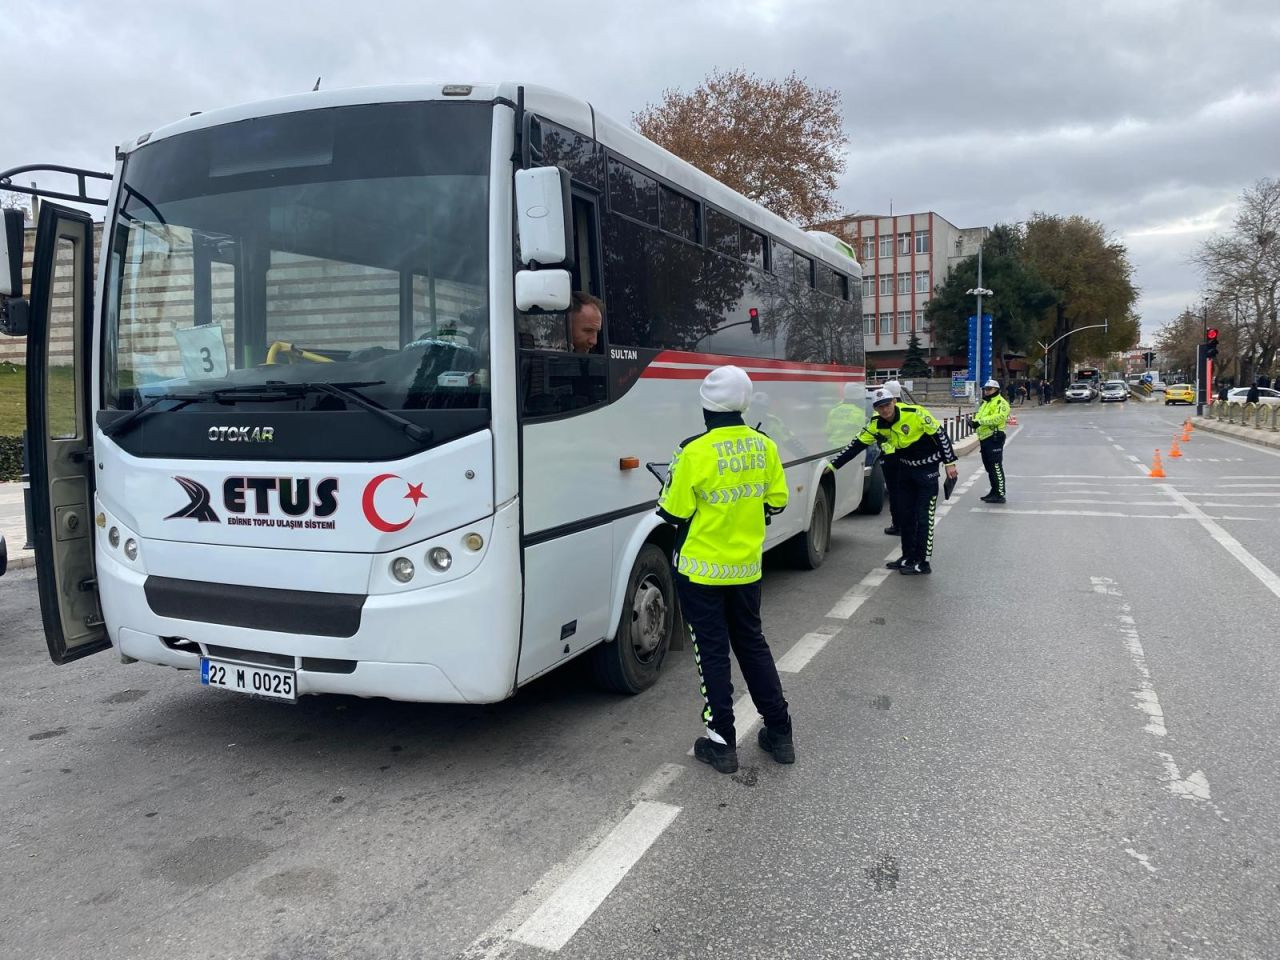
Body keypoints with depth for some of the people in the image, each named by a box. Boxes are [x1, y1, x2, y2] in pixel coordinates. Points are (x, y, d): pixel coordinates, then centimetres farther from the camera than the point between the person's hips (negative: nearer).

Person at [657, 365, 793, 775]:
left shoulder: (694, 451, -21)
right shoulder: (764, 446, -4)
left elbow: (673, 513, -14)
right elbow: (776, 501, 5)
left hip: (701, 571, -5)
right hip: (747, 567, 5)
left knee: (712, 652, 7)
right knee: (752, 643, 19)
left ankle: (721, 742, 15)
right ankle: (780, 732, 26)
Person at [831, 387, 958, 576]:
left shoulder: (914, 413, -23)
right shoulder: (876, 424, -8)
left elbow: (940, 434, -15)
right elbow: (857, 445, -2)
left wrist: (949, 462, -12)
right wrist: (833, 465, -6)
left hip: (927, 469, -6)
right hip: (905, 468, 6)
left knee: (924, 517, -3)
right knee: (907, 515, 12)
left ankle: (922, 563, 4)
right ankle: (908, 557, 24)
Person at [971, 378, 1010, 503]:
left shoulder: (1001, 402, -7)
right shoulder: (984, 403, 23)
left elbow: (998, 417, -23)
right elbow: (979, 416, 20)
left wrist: (980, 421, -26)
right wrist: (973, 420, -4)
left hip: (994, 438, -10)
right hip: (984, 438, 10)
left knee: (996, 467, -10)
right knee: (989, 466, 15)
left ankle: (1000, 494, -9)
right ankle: (994, 491, 25)